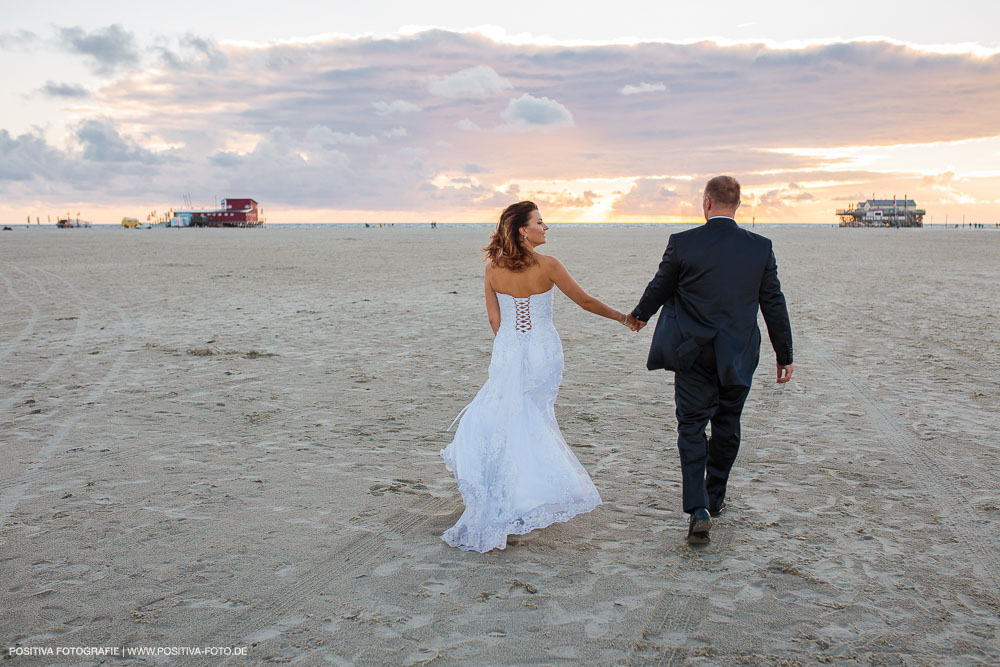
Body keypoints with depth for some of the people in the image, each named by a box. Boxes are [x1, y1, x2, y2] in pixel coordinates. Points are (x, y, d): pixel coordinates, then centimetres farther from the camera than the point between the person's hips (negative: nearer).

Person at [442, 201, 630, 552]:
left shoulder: (493, 269, -3)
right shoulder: (547, 265, -12)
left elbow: (494, 319, 3)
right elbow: (585, 301, -5)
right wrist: (623, 317, 9)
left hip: (508, 352, 2)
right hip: (543, 351, -2)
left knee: (504, 421, 11)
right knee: (531, 420, 12)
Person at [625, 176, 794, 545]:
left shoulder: (682, 243, -10)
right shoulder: (761, 247, -3)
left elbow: (659, 288, 3)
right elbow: (774, 304, 1)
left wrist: (639, 314, 24)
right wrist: (784, 355, 10)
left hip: (694, 354, -2)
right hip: (738, 357, 2)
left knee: (692, 426, 4)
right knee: (727, 427, 18)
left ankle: (698, 509, -9)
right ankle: (715, 498, 33)